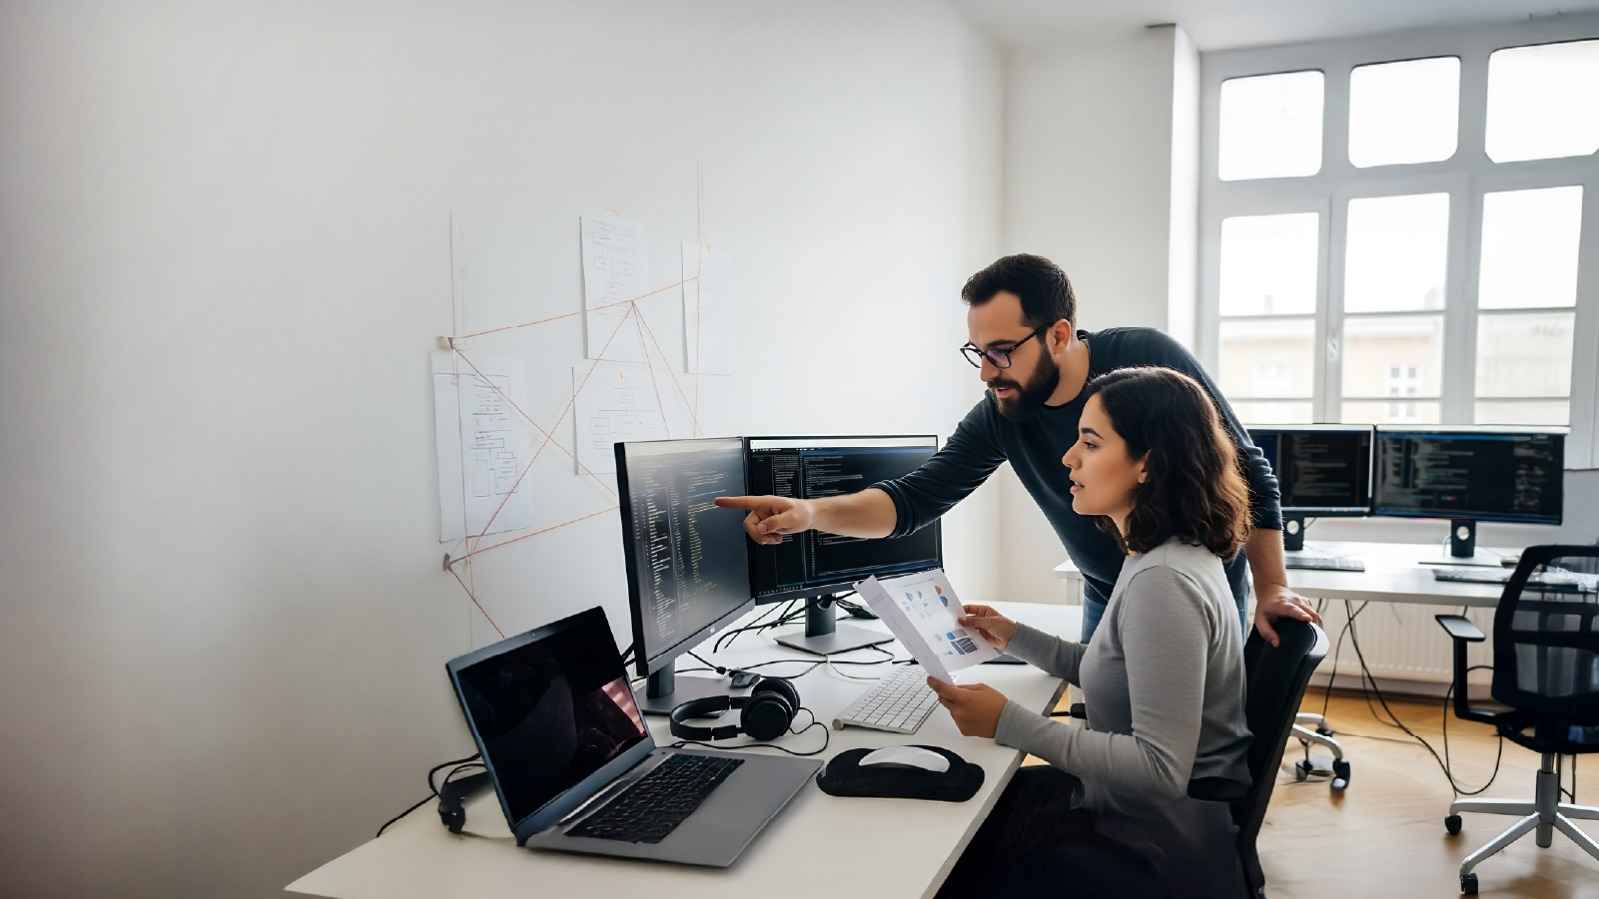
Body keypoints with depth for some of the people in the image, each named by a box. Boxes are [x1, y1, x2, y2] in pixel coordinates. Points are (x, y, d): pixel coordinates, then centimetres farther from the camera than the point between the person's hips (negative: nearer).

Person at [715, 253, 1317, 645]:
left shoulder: (1148, 360, -25)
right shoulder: (1000, 414, -14)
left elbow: (1251, 477, -16)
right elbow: (915, 498, -16)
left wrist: (1272, 590, -18)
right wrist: (811, 512, -32)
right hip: (1109, 603, 4)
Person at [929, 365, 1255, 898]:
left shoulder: (1162, 582, -27)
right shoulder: (1174, 555, 4)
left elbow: (1161, 770, -29)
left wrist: (1008, 723, -28)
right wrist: (1015, 639, 12)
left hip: (1153, 853, -9)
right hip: (1133, 810, 9)